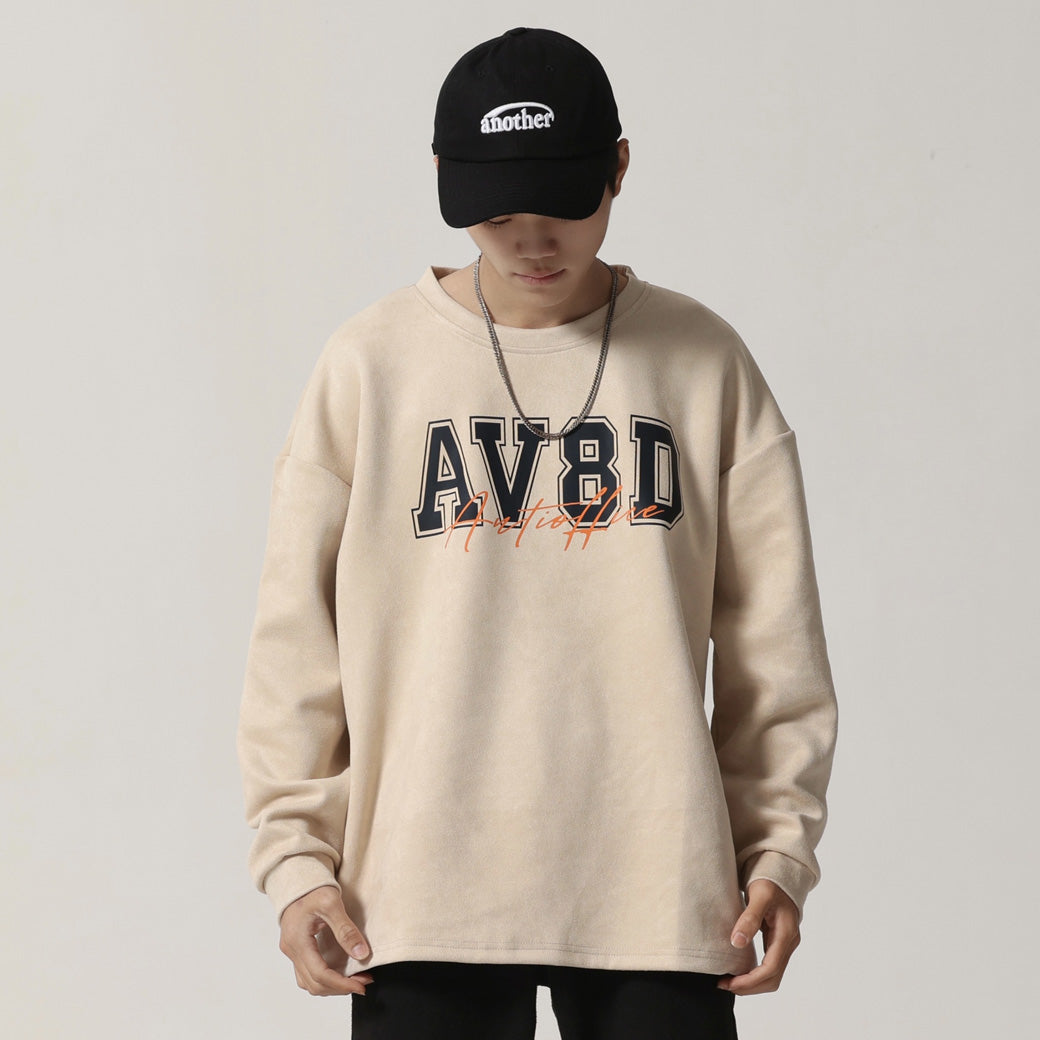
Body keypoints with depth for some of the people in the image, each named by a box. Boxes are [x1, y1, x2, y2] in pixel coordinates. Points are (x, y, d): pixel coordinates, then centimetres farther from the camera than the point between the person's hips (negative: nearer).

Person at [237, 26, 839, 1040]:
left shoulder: (705, 363, 6)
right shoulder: (370, 364, 4)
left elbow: (774, 637, 8)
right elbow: (295, 640, 4)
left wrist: (780, 843, 1)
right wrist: (295, 853, -2)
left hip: (659, 892, 1)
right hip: (421, 896, 0)